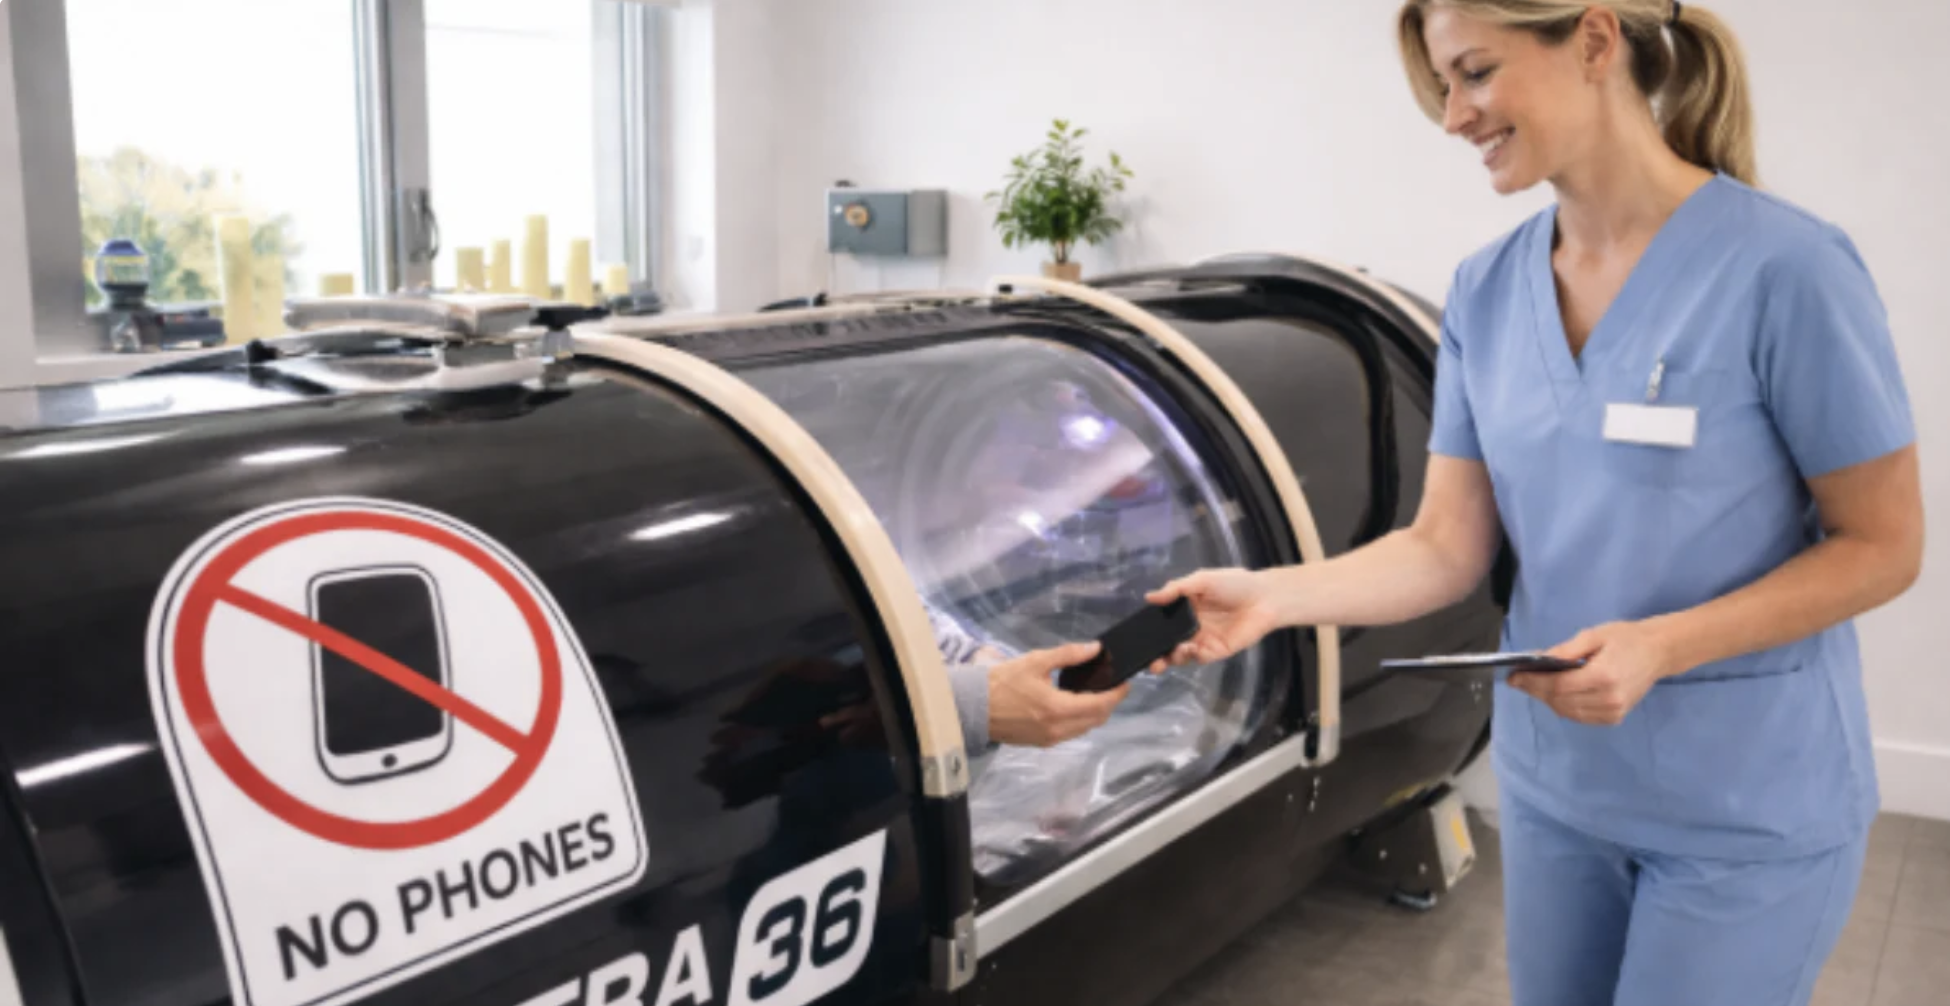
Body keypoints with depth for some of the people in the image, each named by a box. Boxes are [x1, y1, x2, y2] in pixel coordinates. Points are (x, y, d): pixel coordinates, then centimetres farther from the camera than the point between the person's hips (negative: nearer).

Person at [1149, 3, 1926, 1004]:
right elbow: (1447, 547, -3)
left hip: (1747, 811, -5)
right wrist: (1274, 595, -19)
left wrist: (1660, 645, -25)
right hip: (1552, 786, 5)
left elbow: (1883, 546, -13)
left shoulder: (1783, 267, -18)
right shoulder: (1485, 291, -1)